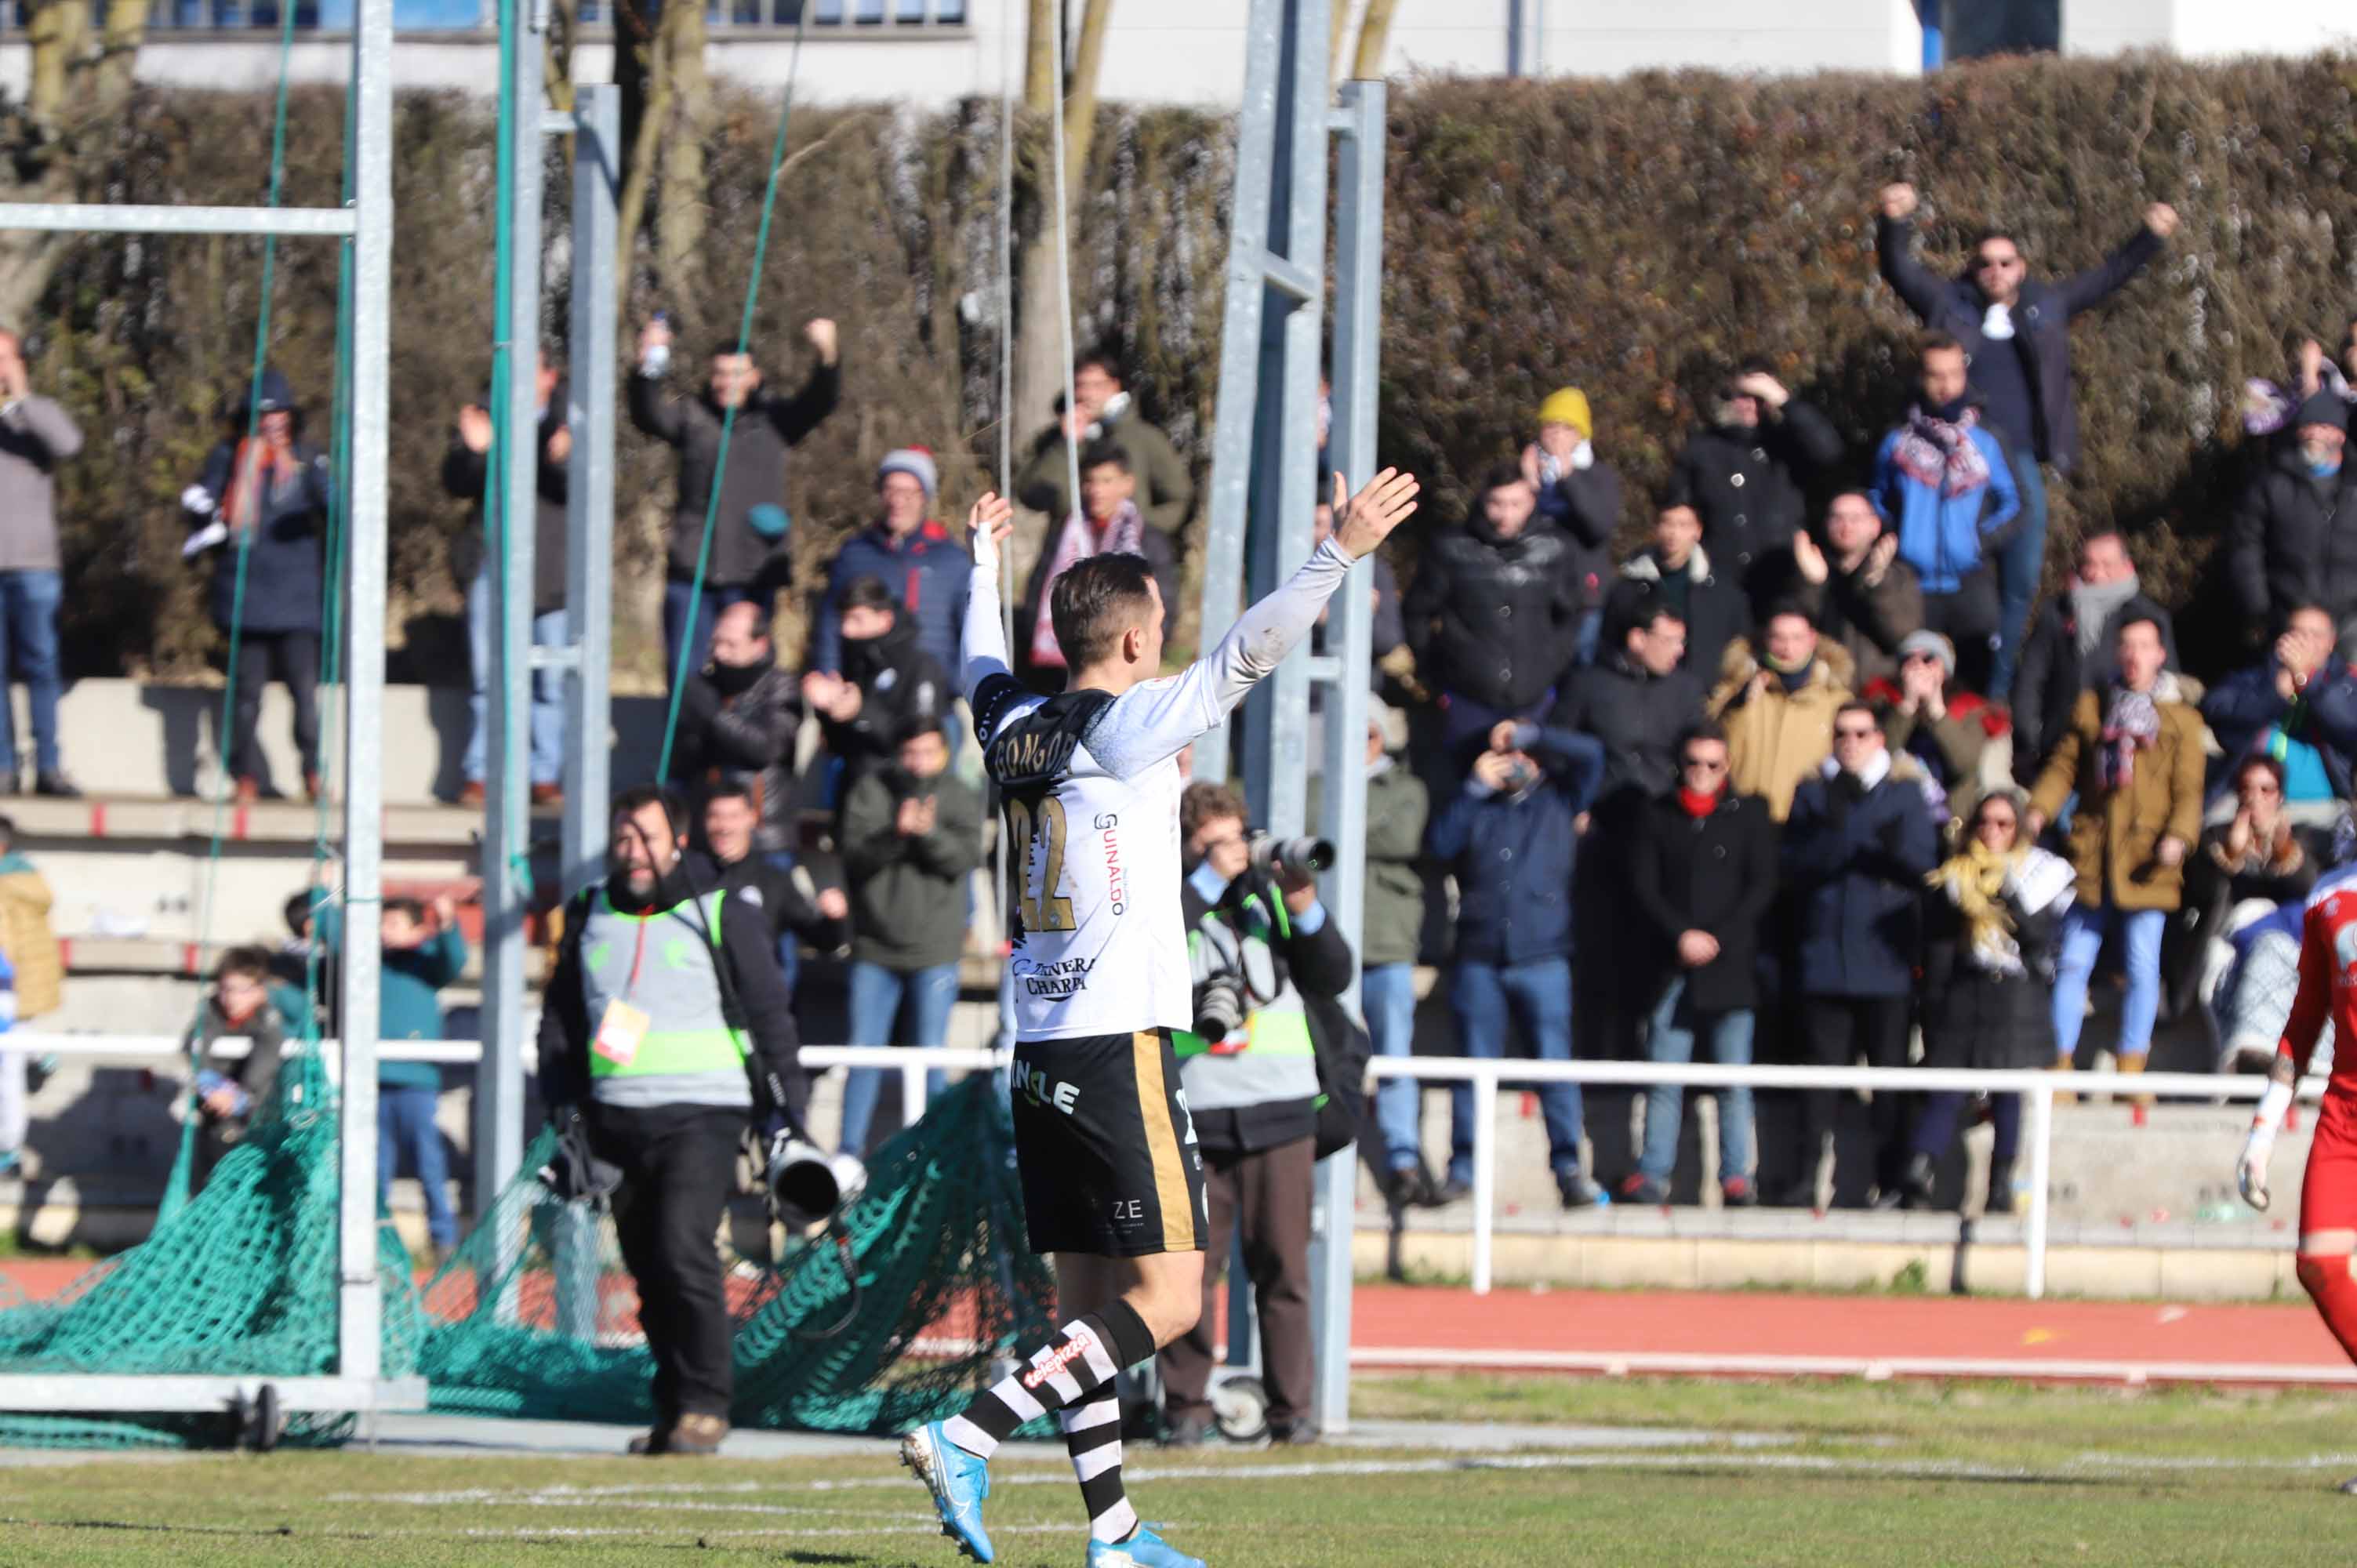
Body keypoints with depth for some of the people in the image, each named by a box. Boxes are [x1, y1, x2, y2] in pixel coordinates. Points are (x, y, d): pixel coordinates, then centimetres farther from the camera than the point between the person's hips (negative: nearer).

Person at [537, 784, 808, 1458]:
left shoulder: (720, 916, 2)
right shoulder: (590, 917, 14)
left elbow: (770, 1013, 5)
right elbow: (559, 1015, 21)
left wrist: (783, 1111, 1)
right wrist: (563, 1105, 10)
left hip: (700, 1116, -5)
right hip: (618, 1120, 5)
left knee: (683, 1250, -20)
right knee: (647, 1268, 5)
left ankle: (705, 1405, -14)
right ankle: (675, 1410, 14)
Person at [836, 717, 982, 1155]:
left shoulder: (961, 799, 2)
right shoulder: (871, 792, 2)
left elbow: (965, 857, -12)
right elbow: (855, 856, -9)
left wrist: (930, 832, -29)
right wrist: (895, 835, -26)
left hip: (933, 952, -1)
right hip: (875, 950, 1)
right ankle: (849, 1149, 6)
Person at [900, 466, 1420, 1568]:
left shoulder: (1013, 727, 10)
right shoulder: (1126, 727, -10)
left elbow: (980, 662, 32)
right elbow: (1247, 654, -17)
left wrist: (985, 559, 49)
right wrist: (1340, 554, -15)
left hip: (1042, 1051, 8)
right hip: (1120, 1045, -8)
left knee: (1088, 1298, 9)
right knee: (1166, 1296, -8)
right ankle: (967, 1439, -20)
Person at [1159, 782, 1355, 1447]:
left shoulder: (1268, 894, 14)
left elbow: (1332, 977, 10)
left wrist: (1304, 909, -5)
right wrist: (1208, 880, -15)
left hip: (1280, 1112, 2)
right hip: (1194, 1116, -2)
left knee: (1284, 1266, 1)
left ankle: (1291, 1408, 6)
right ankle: (1186, 1405, 5)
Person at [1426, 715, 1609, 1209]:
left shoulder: (1557, 804, 14)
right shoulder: (1478, 809, 16)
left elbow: (1590, 756, 4)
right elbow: (1441, 843, 1)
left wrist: (1525, 734, 7)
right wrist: (1477, 787, -1)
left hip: (1542, 959, -1)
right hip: (1478, 959, 1)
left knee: (1554, 1063, -7)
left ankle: (1569, 1169, -6)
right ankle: (1463, 1168, 5)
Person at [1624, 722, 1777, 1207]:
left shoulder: (1748, 814, 8)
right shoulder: (1658, 815, 11)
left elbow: (1762, 886, 5)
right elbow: (1643, 885, 6)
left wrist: (1717, 939, -5)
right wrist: (1681, 936, -7)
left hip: (1731, 963, -1)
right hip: (1673, 966, 1)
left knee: (1733, 1078, -4)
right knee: (1663, 1078, -3)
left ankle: (1736, 1176, -1)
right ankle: (1652, 1175, -1)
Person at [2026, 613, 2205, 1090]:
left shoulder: (2180, 720, 8)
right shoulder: (2091, 708, 15)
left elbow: (2188, 790, 2)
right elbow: (2064, 765, 10)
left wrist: (2179, 836, -15)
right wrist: (2038, 810, -7)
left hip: (2145, 858, -2)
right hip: (2091, 854, 2)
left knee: (2143, 965, -3)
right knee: (2073, 962, 0)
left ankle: (2131, 1067, 3)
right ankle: (2061, 1064, 4)